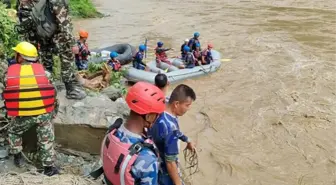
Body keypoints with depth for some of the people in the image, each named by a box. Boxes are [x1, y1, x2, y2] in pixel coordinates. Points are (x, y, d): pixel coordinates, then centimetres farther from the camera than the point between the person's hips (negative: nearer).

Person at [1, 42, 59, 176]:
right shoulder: (43, 71, -3)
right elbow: (53, 94, 2)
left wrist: (11, 112, 21)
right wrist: (53, 113, 16)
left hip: (21, 116, 0)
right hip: (44, 113, 0)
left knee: (14, 132, 29)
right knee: (46, 140, 14)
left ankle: (18, 157, 37)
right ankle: (48, 167, 20)